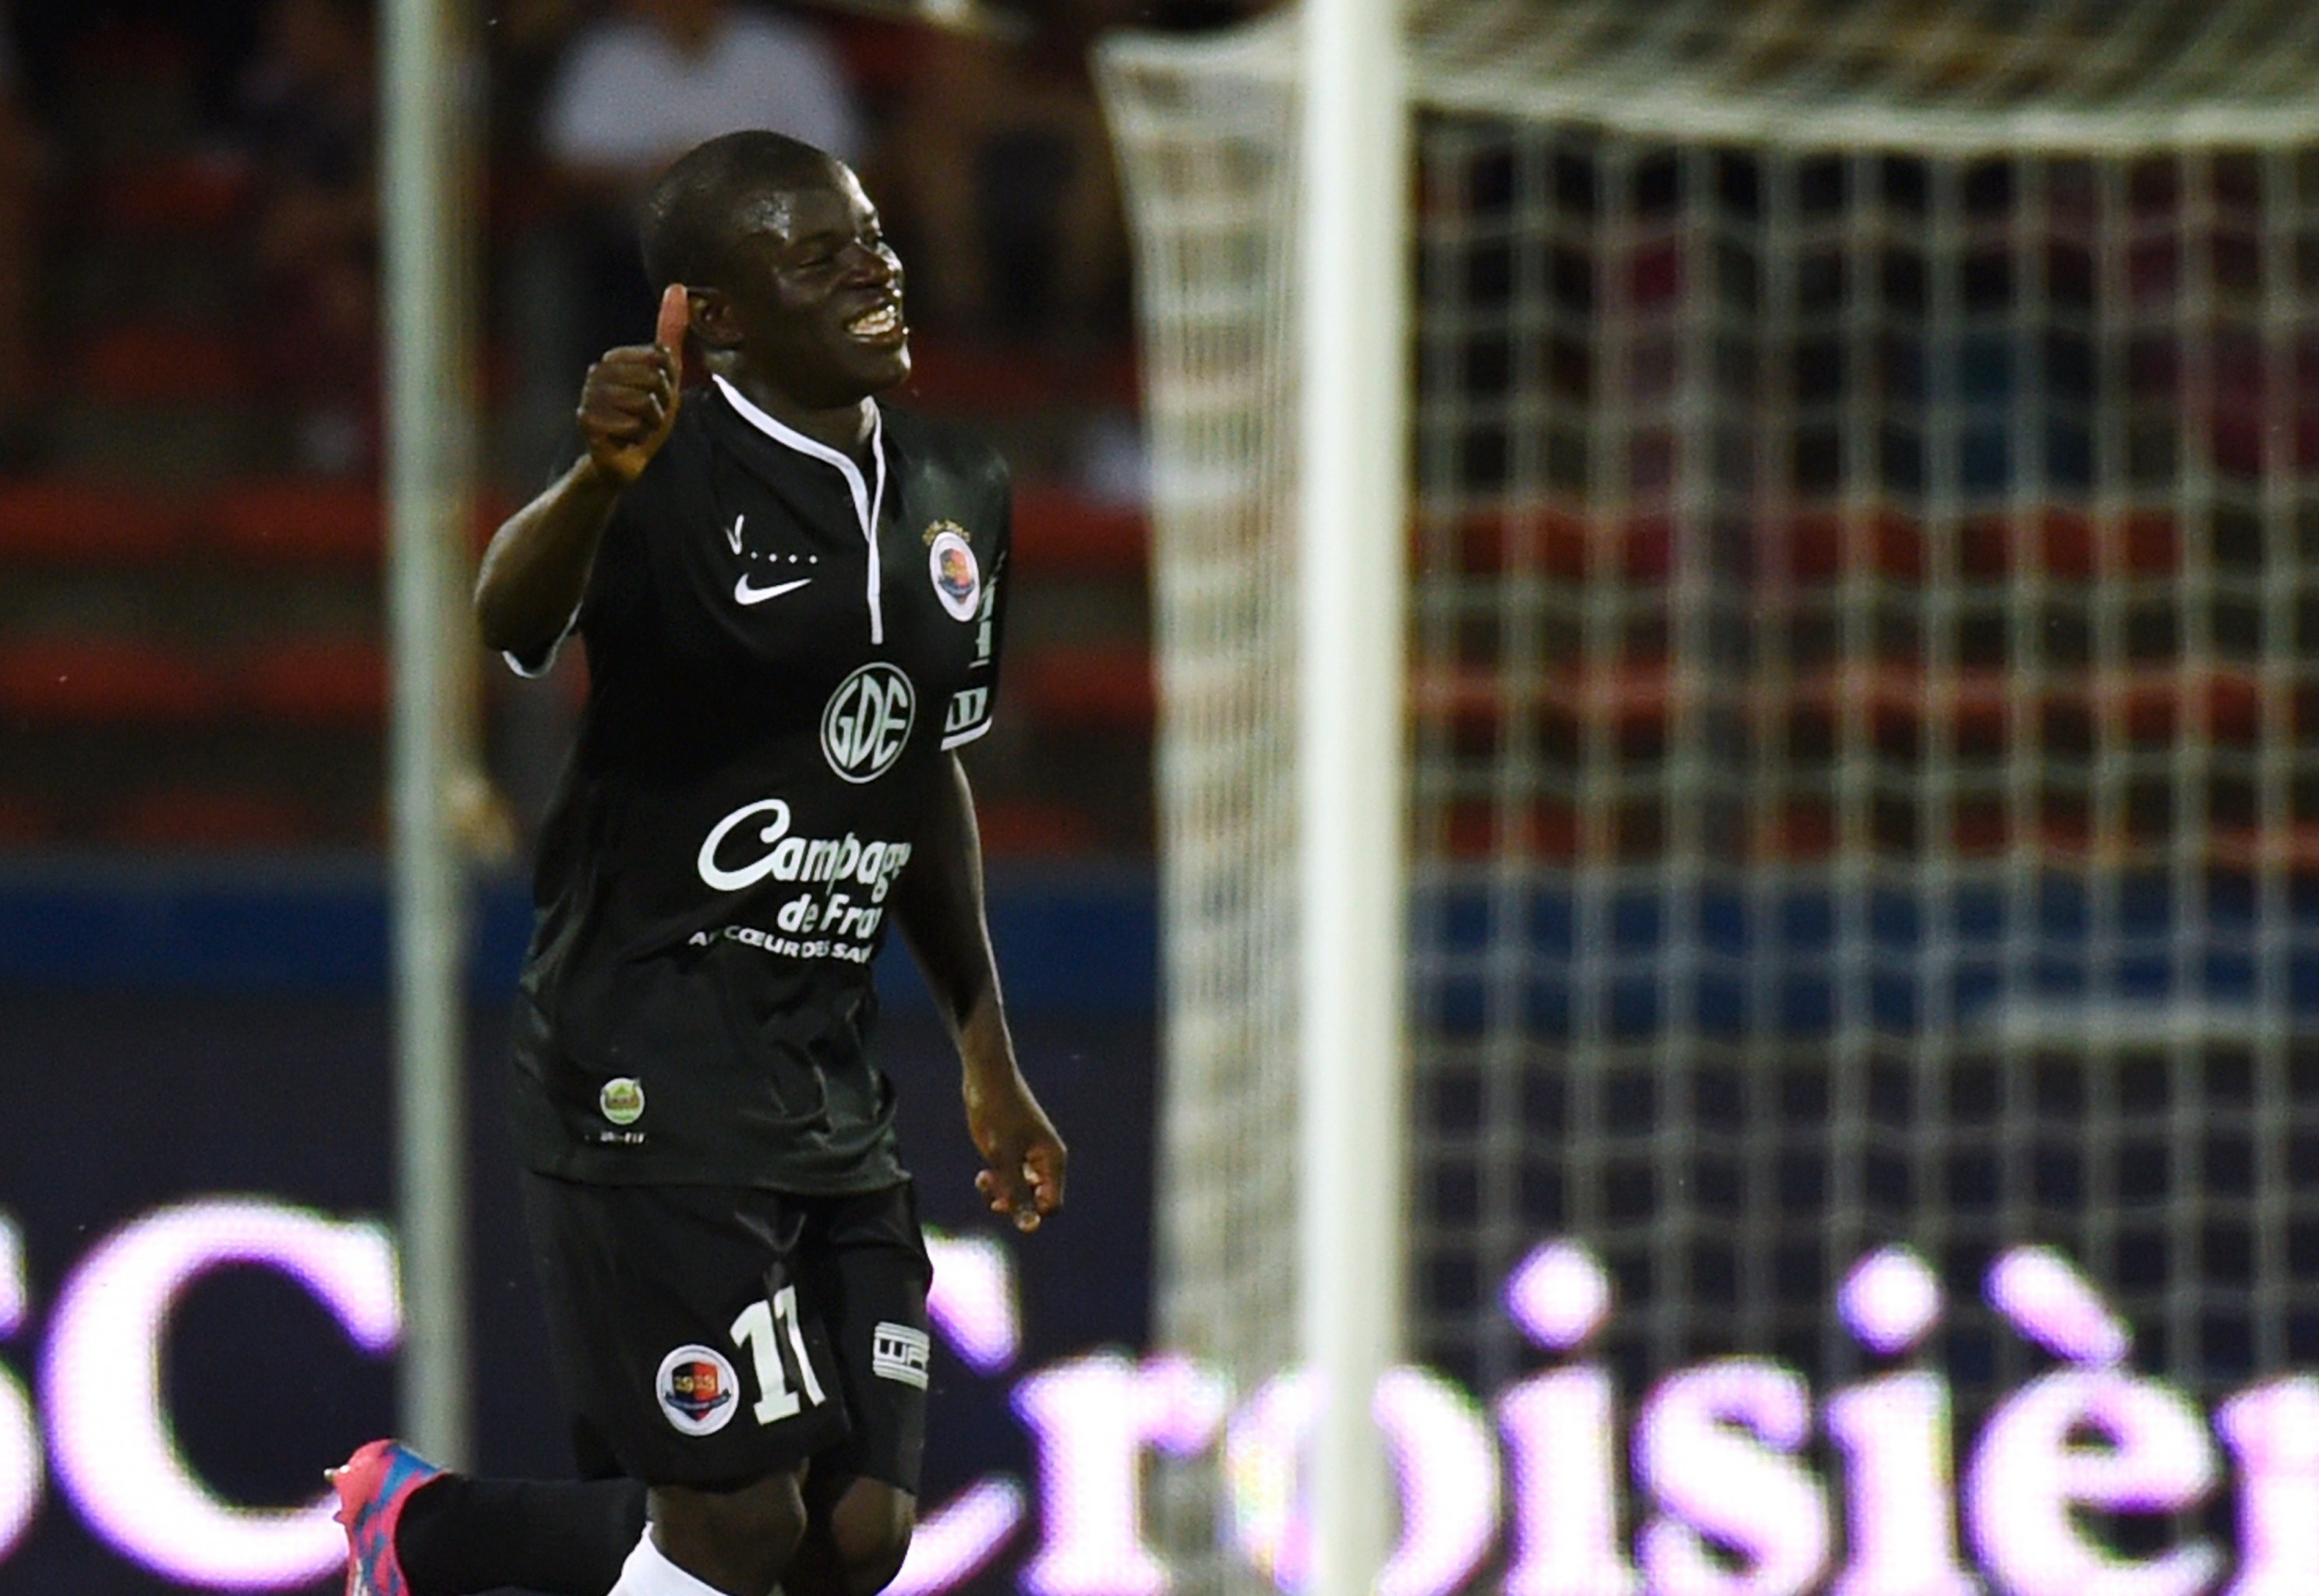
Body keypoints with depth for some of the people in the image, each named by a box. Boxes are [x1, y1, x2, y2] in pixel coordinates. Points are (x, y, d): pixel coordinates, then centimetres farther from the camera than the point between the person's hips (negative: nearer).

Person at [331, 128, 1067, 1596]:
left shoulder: (954, 496, 10)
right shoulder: (674, 482, -13)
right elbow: (513, 617, -36)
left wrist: (990, 1064, 27)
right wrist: (598, 481, -57)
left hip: (830, 1078, 8)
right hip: (651, 1073, -8)